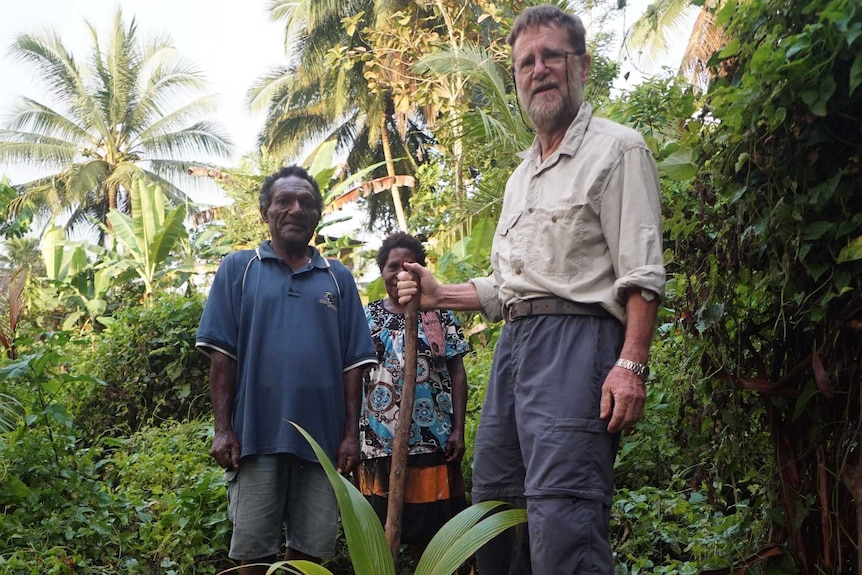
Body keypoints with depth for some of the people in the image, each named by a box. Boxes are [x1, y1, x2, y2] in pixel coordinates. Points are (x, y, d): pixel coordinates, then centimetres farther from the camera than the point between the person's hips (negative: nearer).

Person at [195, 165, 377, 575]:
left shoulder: (338, 278, 11)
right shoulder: (238, 268, 6)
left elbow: (352, 364, 8)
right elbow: (221, 356, 1)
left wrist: (351, 434, 1)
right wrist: (223, 428, -7)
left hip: (323, 436, 2)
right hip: (256, 434, -2)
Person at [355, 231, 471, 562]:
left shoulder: (440, 315, 6)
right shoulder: (366, 318, 8)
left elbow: (456, 373, 4)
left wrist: (458, 429, -4)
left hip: (433, 440, -1)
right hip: (378, 442, 1)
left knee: (431, 529, 2)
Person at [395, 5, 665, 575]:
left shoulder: (616, 148, 1)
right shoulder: (521, 176, 26)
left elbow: (641, 274, -9)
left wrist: (631, 365, -20)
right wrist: (440, 295, 15)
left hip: (576, 339, -8)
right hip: (514, 342, 9)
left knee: (560, 517, -18)